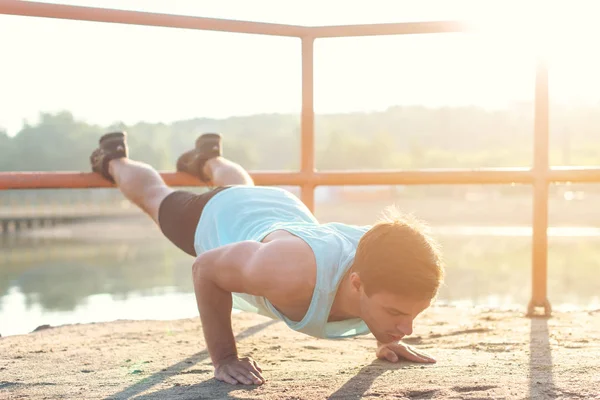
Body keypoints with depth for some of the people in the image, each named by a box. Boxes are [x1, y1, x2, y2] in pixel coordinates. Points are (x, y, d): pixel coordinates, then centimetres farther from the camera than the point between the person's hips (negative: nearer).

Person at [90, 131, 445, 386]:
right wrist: (224, 359, -30)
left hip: (285, 209, 4)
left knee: (244, 189, 42)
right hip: (219, 217, -4)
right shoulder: (293, 272, -53)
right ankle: (115, 159, 63)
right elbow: (207, 268, -32)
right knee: (157, 198, 32)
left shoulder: (386, 267, -39)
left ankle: (208, 159, 74)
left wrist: (388, 339, -11)